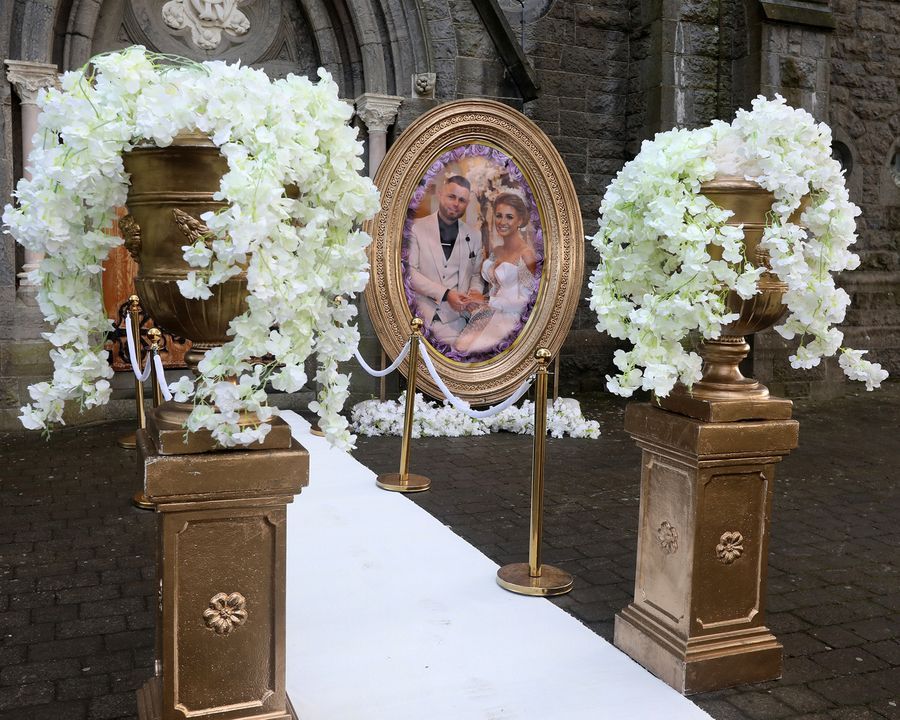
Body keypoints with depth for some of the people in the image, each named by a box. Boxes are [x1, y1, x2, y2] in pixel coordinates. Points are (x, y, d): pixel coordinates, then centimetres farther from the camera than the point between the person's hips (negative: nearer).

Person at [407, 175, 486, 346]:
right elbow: (411, 272, -5)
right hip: (433, 310, -4)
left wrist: (475, 292, -5)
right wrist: (445, 294, -15)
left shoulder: (474, 235, 15)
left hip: (464, 307, 4)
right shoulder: (417, 228, 2)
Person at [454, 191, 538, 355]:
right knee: (459, 345, -17)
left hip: (509, 318, -6)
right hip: (489, 315, 7)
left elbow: (524, 301, -13)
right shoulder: (495, 251, 13)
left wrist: (488, 302, -11)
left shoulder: (526, 254, -11)